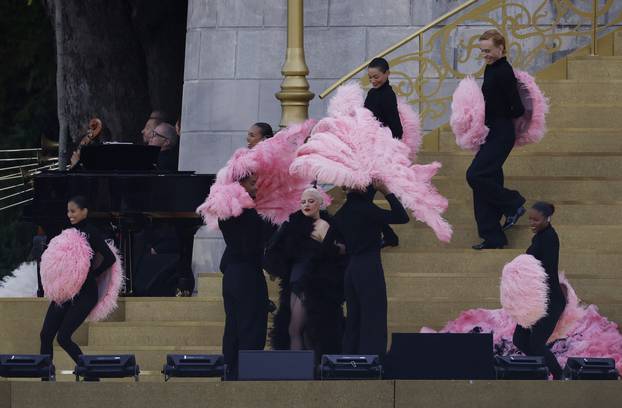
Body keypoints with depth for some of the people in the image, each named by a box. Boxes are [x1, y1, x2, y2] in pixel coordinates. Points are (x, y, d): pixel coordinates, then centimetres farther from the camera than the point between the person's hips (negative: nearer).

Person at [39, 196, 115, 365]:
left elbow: (110, 258, -16)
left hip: (85, 293, -8)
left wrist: (90, 274, -9)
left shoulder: (91, 233, -9)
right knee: (46, 335, 1)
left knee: (63, 337, -12)